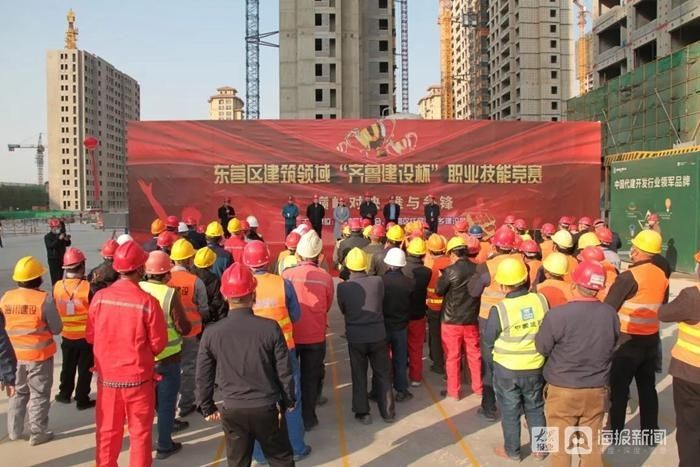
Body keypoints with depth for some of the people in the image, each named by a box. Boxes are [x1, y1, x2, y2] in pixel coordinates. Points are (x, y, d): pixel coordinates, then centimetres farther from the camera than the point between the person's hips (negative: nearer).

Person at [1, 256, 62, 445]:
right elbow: (57, 328, -12)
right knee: (39, 394, 9)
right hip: (39, 355, -5)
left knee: (19, 392, 22)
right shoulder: (43, 299, -18)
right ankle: (38, 433, 16)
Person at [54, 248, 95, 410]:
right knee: (85, 369, 10)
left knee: (68, 366, 23)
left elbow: (54, 310, 4)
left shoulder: (57, 287, -9)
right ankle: (82, 400, 18)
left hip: (67, 335, 4)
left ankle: (65, 394, 37)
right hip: (86, 336, -4)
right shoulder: (88, 287, -22)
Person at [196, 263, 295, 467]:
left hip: (232, 410, 1)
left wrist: (207, 408, 13)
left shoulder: (211, 332, -11)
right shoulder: (270, 328, -15)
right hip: (267, 408, -1)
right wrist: (289, 401, 9)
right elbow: (284, 371, -7)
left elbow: (203, 376, -2)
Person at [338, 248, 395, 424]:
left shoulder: (342, 287, -13)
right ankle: (387, 411, 24)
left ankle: (363, 413, 20)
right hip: (378, 335, 1)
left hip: (355, 337, -1)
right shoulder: (378, 281, -12)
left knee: (359, 375, 14)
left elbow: (343, 310, 1)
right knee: (383, 374, 15)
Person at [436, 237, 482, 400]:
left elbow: (439, 291, -6)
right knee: (474, 354, 17)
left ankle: (454, 391, 16)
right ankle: (478, 387, 27)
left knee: (452, 357, 8)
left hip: (452, 320, -4)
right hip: (472, 319, 4)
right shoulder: (477, 269, -6)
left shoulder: (450, 271, -18)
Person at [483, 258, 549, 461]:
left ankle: (512, 451, 30)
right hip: (536, 367, 3)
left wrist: (491, 359, 14)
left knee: (510, 411, 15)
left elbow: (488, 342, -7)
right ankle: (539, 449, 36)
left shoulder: (499, 309, -20)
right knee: (535, 408, 22)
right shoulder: (541, 300, -12)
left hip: (506, 369, -3)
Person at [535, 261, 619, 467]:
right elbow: (611, 347, 7)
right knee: (592, 444, 19)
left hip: (563, 391, -4)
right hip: (597, 390, 4)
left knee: (561, 446, 12)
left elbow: (542, 348, -9)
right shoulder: (611, 314, -9)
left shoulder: (557, 315, -23)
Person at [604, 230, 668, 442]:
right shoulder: (662, 276, 1)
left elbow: (608, 308, -16)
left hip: (627, 340, -6)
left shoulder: (629, 277, -20)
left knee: (619, 388, 5)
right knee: (647, 387, 16)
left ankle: (614, 433, 14)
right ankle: (650, 431, 26)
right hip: (651, 339, 6)